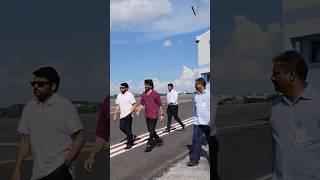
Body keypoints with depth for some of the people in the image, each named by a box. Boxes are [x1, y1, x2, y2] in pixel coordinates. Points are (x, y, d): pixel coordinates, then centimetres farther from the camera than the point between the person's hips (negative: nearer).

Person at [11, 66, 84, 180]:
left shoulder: (65, 106, -7)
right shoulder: (29, 108, 7)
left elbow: (79, 138, -7)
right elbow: (25, 141, 11)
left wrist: (66, 163, -16)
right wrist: (17, 169, 7)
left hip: (60, 171, -5)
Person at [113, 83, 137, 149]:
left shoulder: (130, 95, -8)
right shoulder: (119, 95, 9)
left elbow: (134, 104, -9)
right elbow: (118, 106, 13)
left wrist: (132, 111, -25)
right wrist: (115, 114, 10)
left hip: (128, 115, -6)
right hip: (122, 115, 6)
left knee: (128, 129, -3)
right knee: (122, 128, 6)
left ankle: (129, 143, 9)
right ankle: (131, 137, 29)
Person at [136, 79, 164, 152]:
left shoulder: (155, 94, -10)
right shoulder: (144, 94, 7)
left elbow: (160, 105, -6)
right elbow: (141, 104, 12)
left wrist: (161, 115, -6)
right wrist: (138, 111, -3)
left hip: (153, 115, -7)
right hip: (147, 115, 7)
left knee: (151, 131, -4)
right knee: (150, 130, 15)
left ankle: (149, 146, 4)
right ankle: (159, 140, 33)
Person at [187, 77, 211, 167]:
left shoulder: (209, 94, -10)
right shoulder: (196, 94, 6)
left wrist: (211, 120, -18)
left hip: (207, 122, -4)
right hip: (197, 122, 4)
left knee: (210, 141, 10)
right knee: (196, 140, -2)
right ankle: (194, 159, 4)